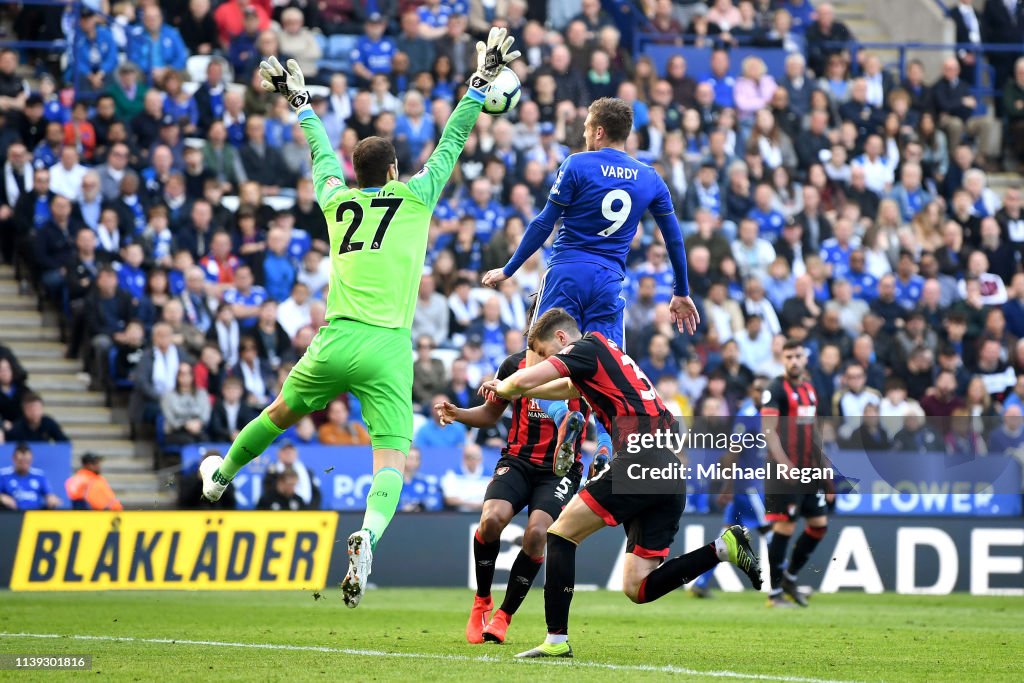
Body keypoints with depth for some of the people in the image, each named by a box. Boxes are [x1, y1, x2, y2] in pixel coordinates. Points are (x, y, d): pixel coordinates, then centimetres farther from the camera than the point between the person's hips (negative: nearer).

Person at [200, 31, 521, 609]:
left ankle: (223, 475, 49)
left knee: (281, 414, 28)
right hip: (389, 347, -3)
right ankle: (369, 535, -36)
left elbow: (322, 152, 31)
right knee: (391, 458, -10)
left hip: (336, 340, 3)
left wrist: (302, 103, 48)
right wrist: (481, 82, 20)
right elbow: (451, 143, 11)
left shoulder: (338, 202, 14)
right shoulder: (414, 197, 4)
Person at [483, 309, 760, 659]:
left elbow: (524, 380, -8)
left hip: (639, 459, -9)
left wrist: (504, 388, 14)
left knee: (561, 534, 1)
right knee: (637, 588, 6)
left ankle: (556, 640, -4)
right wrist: (514, 392, 49)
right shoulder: (608, 355, 29)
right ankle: (723, 547, -5)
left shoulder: (587, 348, 2)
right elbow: (569, 388, 50)